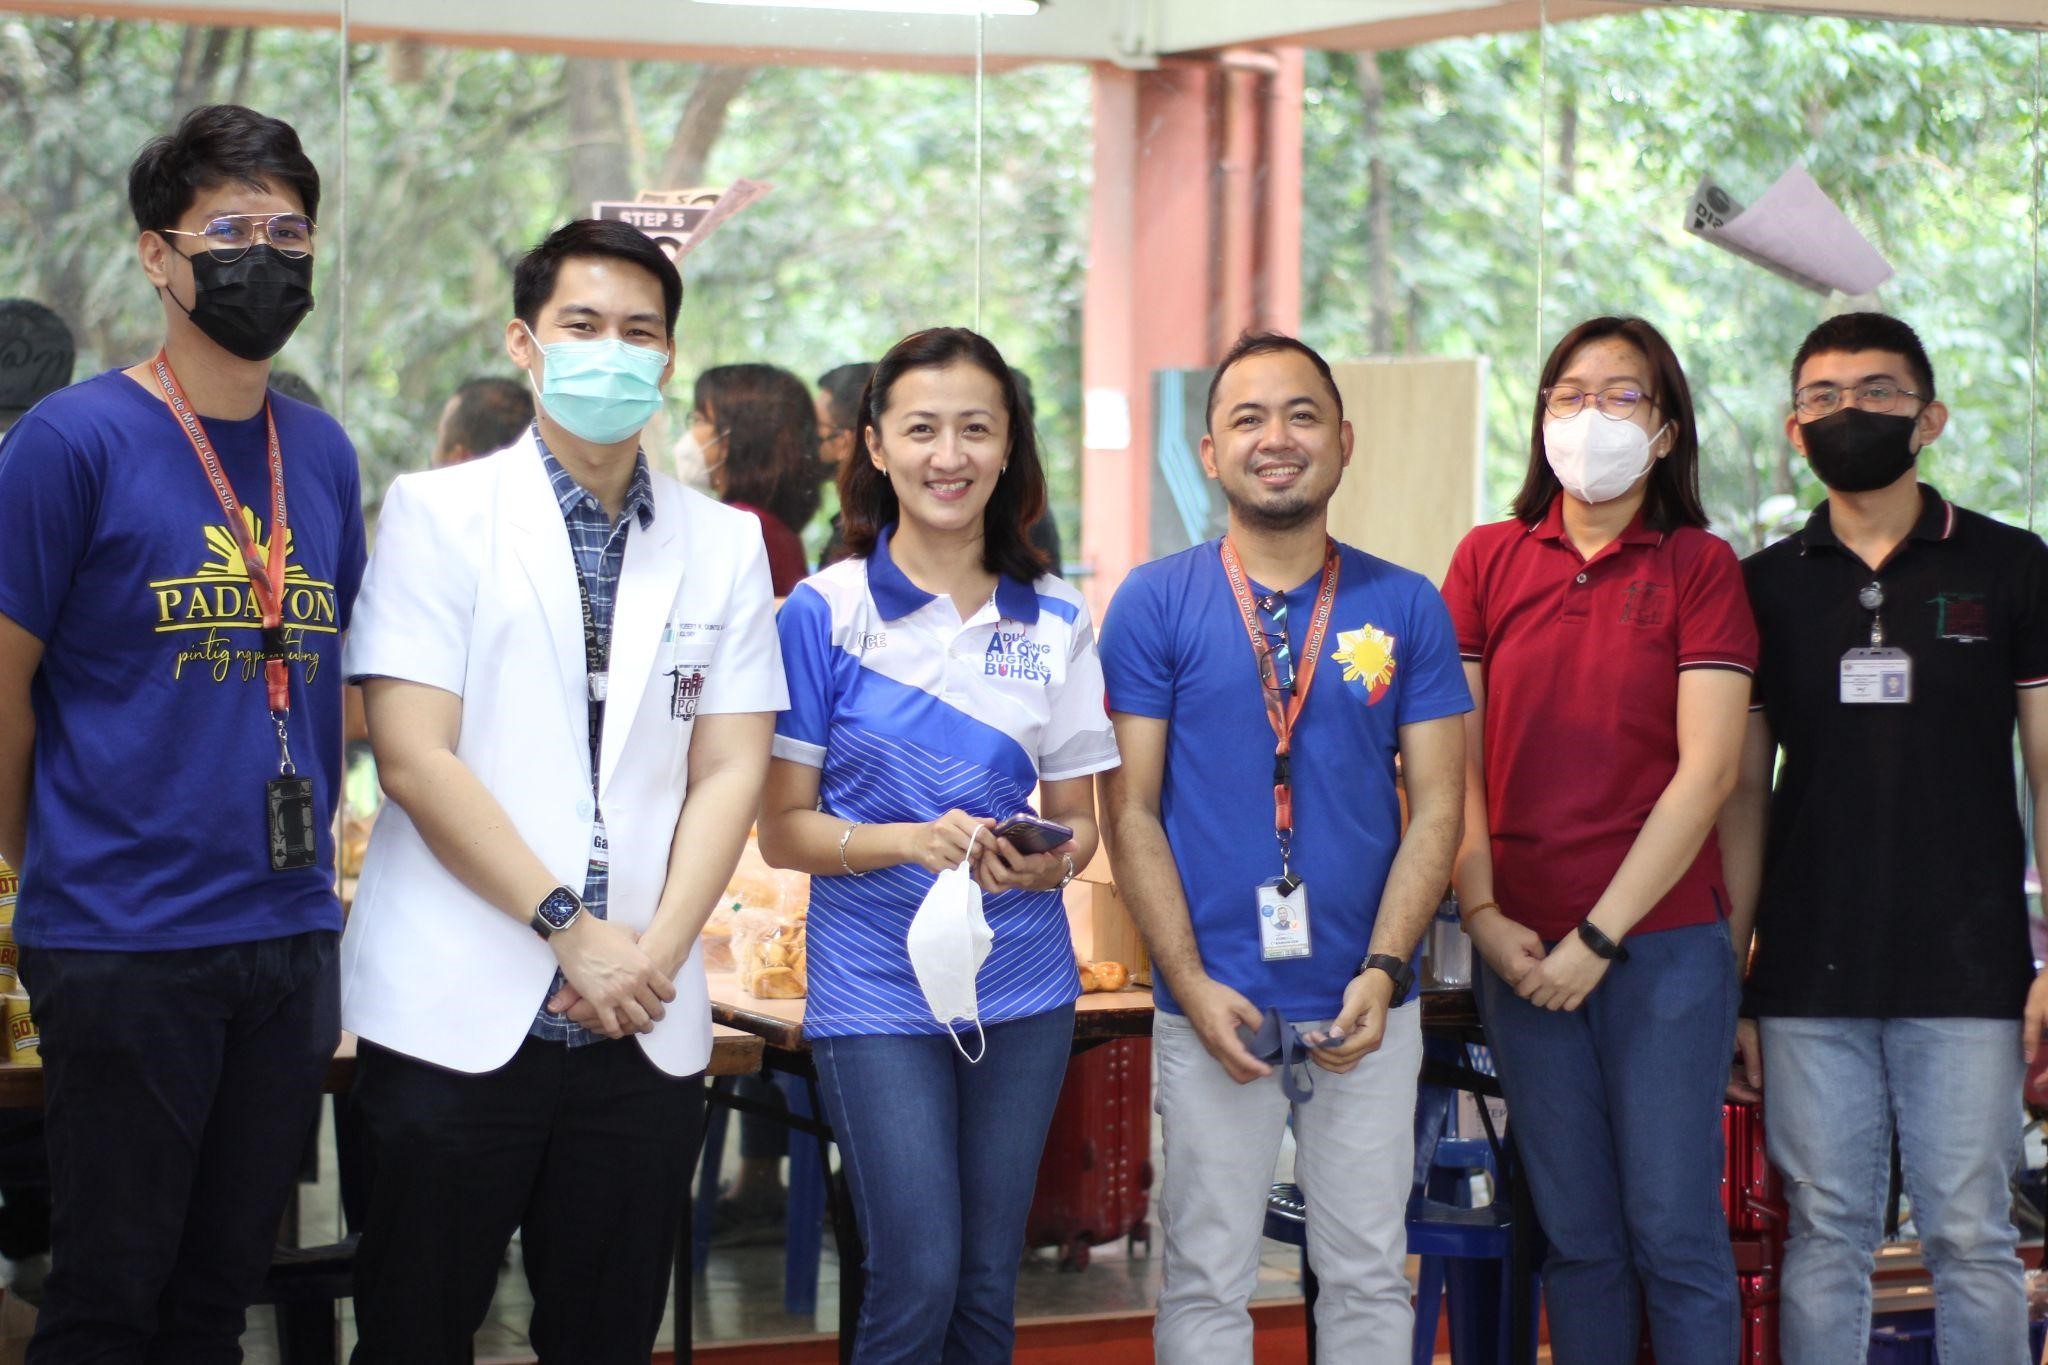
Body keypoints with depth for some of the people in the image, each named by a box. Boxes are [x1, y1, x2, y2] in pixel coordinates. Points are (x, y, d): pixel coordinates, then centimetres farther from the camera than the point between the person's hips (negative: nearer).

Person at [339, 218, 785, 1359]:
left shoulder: (724, 543, 12)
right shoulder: (439, 514, 2)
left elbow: (730, 771, 6)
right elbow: (414, 760, -7)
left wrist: (656, 953, -8)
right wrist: (569, 927, -13)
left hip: (644, 1021, 3)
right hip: (459, 1012, -3)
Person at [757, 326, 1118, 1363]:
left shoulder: (1054, 624, 5)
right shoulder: (824, 613, -4)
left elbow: (1078, 818, 11)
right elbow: (783, 829, -3)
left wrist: (1051, 857, -13)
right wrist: (912, 841, -20)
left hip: (1023, 989, 3)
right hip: (878, 992, -3)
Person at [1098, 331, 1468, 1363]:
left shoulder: (1406, 608, 4)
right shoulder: (1154, 603, -1)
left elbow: (1437, 808, 3)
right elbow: (1130, 811, -2)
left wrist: (1383, 973, -9)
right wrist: (1193, 985, -10)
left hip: (1367, 1006, 2)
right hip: (1213, 1005, -1)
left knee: (1368, 1276, 10)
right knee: (1207, 1282, 5)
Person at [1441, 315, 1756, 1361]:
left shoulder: (1700, 566, 0)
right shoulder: (1488, 560, 8)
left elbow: (1707, 770, -7)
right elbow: (1455, 758, 5)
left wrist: (1599, 937, -11)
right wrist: (1483, 915, -7)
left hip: (1662, 943, -2)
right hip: (1521, 951, 2)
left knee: (1673, 1230, -2)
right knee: (1575, 1234, 8)